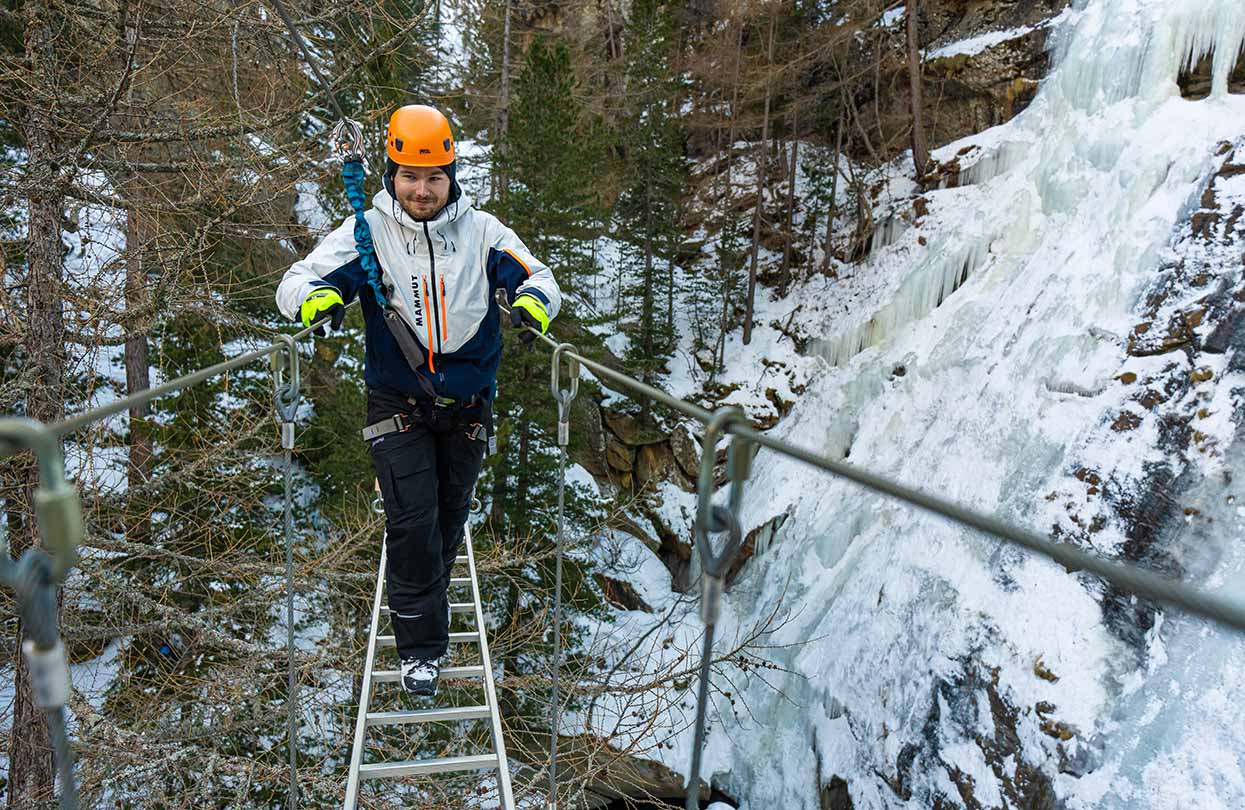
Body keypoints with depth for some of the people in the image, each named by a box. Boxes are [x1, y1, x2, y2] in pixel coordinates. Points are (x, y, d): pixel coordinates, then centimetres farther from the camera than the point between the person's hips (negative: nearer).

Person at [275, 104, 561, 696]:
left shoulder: (482, 231, -2)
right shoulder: (366, 232, -6)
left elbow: (539, 278, -2)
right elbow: (296, 282, -8)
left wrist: (533, 303, -27)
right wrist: (316, 299, -33)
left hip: (467, 408, 2)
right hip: (397, 407, -2)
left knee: (450, 516, 17)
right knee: (412, 524, -8)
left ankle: (423, 598, 45)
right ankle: (420, 646, 9)